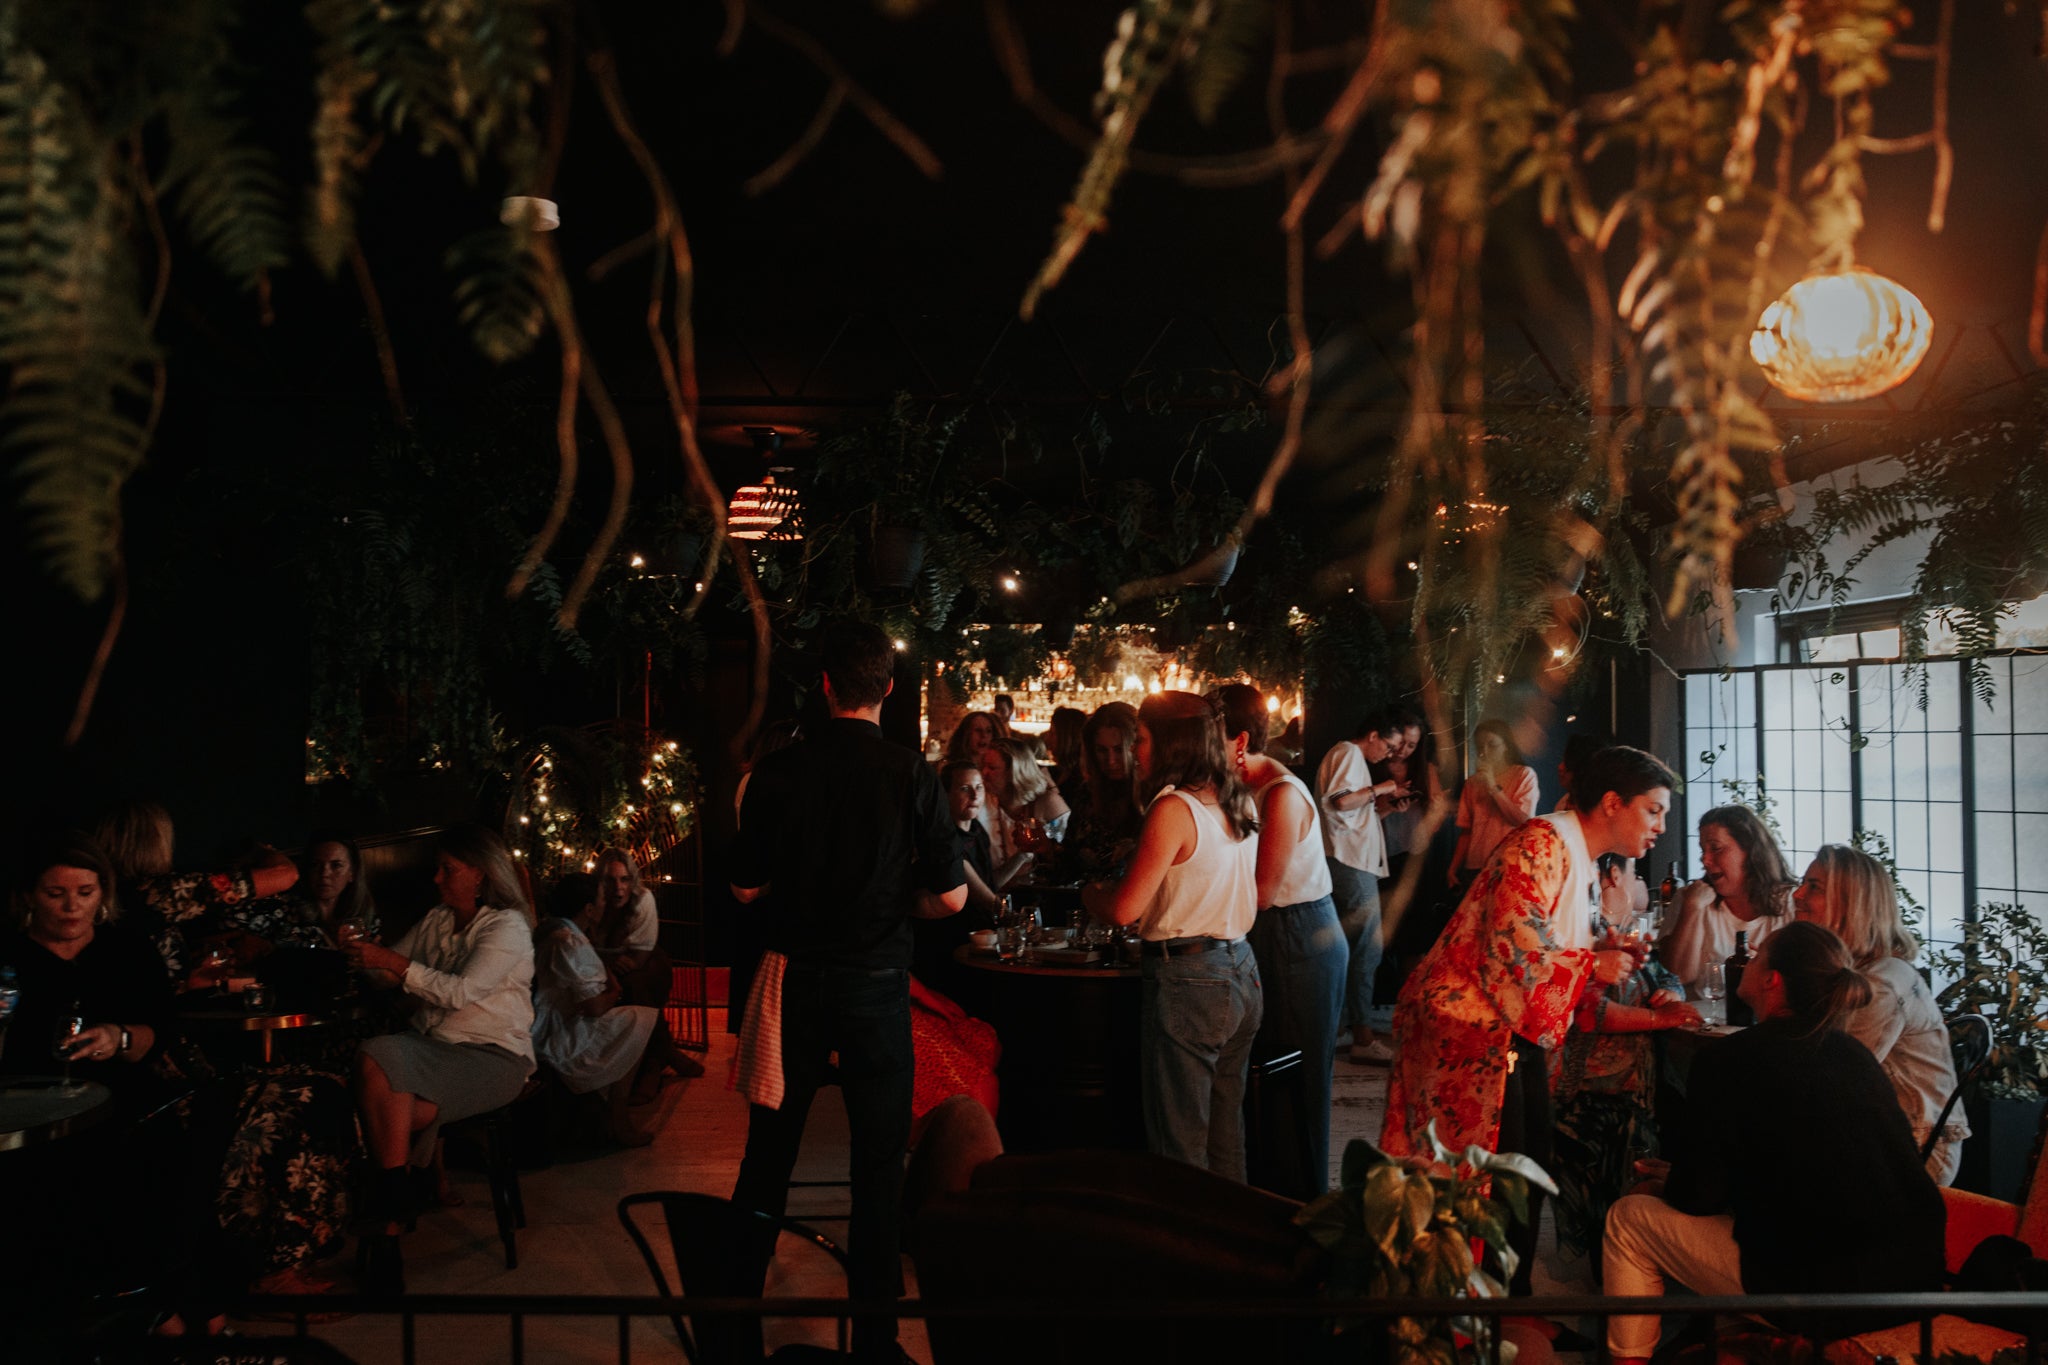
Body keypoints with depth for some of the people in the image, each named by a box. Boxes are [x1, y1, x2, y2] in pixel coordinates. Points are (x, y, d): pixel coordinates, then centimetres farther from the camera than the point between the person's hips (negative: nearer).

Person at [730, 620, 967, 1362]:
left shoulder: (780, 770, -6)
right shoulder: (912, 773, -10)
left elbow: (744, 888, 1)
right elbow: (952, 897, -8)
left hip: (795, 979, 2)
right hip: (877, 982, -2)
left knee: (767, 1155, 15)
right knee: (878, 1164, 9)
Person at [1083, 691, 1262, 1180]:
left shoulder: (1174, 808, -15)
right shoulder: (1238, 804, 9)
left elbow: (1124, 909, -16)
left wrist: (1090, 892, 4)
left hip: (1188, 979, -8)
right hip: (1241, 973, 8)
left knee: (1179, 1147, 1)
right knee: (1225, 1136, 17)